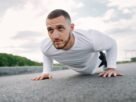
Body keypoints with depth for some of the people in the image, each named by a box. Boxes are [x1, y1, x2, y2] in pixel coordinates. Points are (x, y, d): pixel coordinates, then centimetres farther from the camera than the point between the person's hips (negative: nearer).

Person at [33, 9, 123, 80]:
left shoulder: (91, 39, -48)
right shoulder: (46, 47, -38)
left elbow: (112, 43, -24)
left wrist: (111, 67, -32)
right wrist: (46, 71, -21)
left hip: (95, 58, -4)